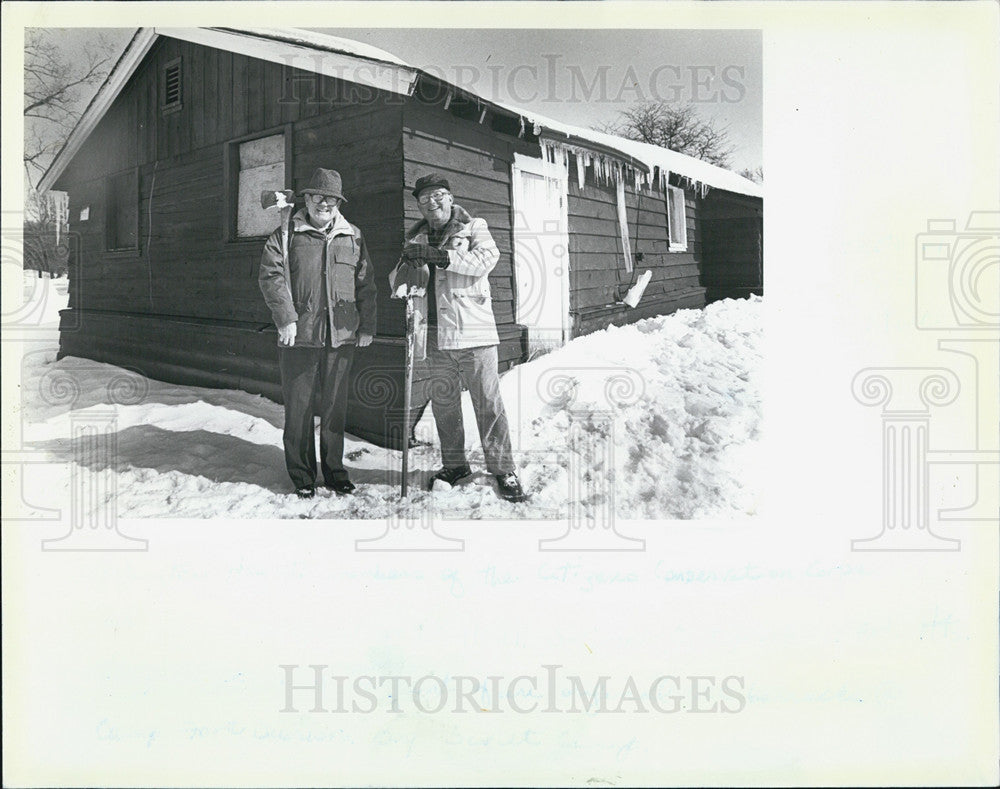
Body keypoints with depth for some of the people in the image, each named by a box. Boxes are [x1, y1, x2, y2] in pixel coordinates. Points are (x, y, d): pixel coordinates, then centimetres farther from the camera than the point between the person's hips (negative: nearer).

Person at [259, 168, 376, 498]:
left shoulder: (353, 237, 12)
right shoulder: (286, 236, 3)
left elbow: (365, 284, 14)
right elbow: (271, 276, -5)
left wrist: (366, 326, 9)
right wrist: (285, 318, -15)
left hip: (341, 336, 2)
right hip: (299, 336, -2)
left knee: (335, 406, 10)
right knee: (298, 406, 3)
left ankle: (334, 469, 23)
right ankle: (301, 475, 15)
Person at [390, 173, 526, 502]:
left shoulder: (473, 228, 6)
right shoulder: (415, 238, 18)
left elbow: (484, 259, -14)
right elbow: (396, 284, 16)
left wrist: (437, 255, -23)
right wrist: (405, 268, -9)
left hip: (473, 330, -4)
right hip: (435, 336, 4)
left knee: (488, 401, -4)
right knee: (443, 403, 11)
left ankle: (502, 469, 3)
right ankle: (454, 465, 24)